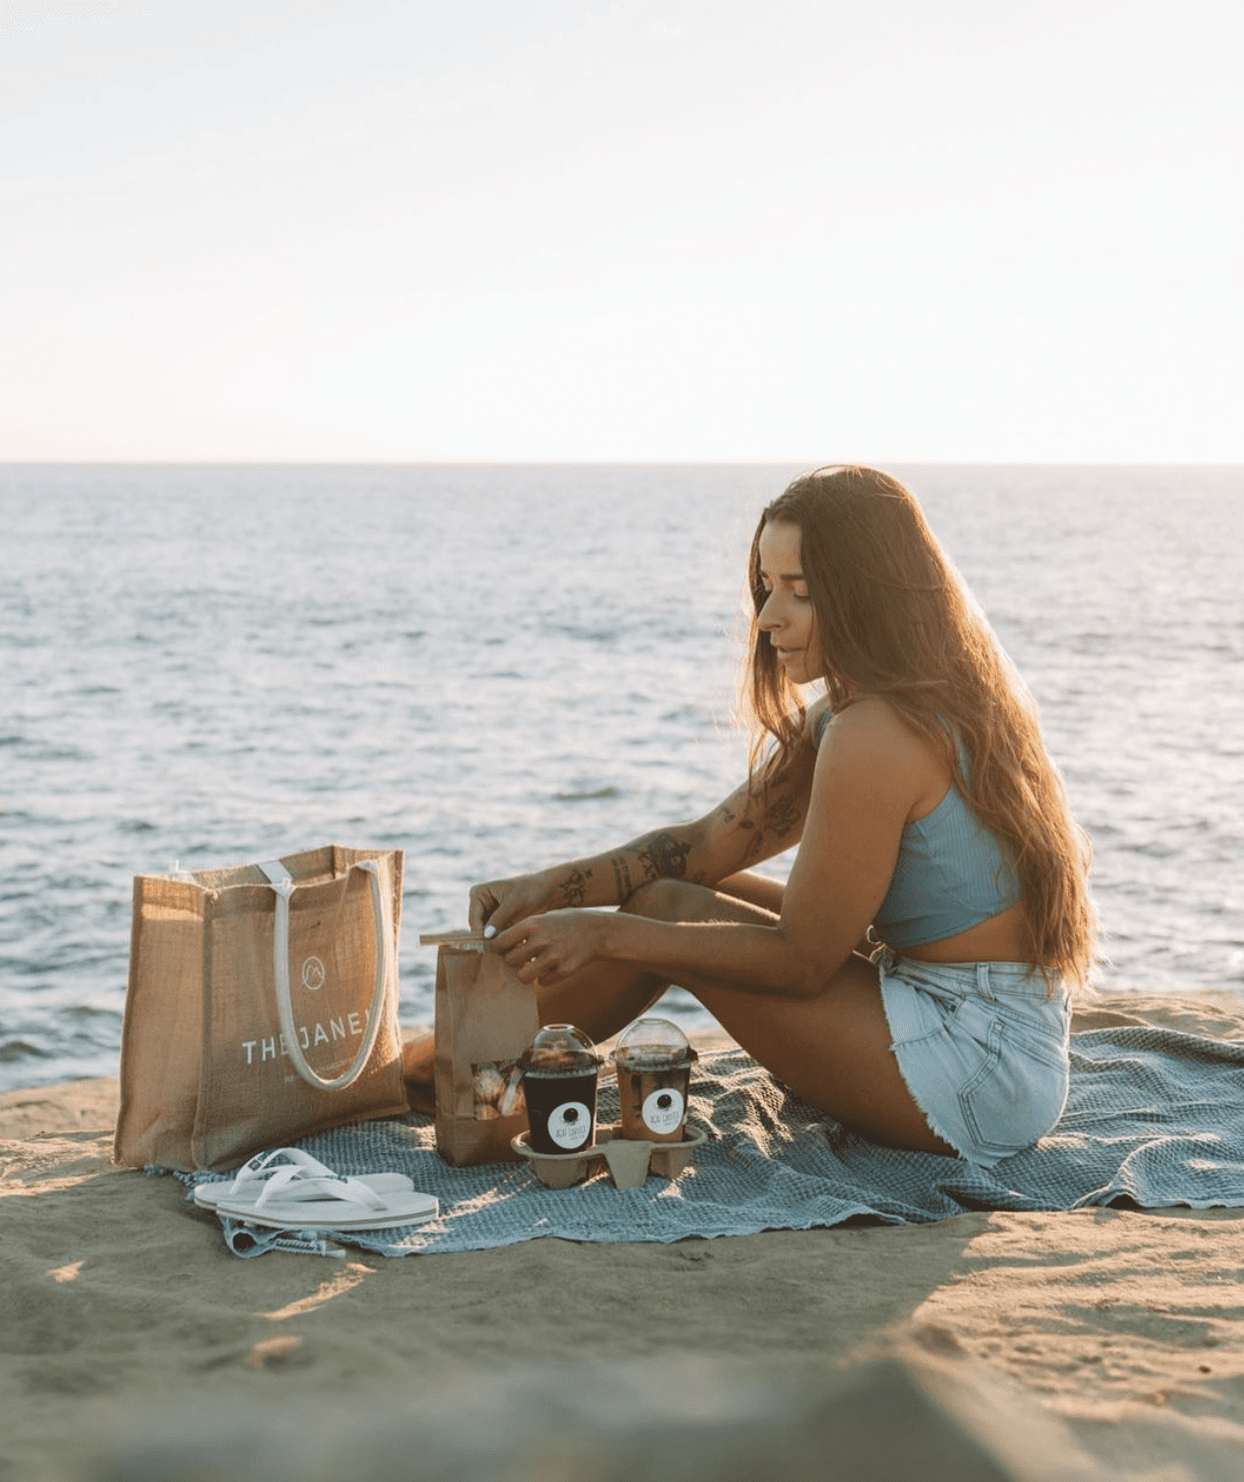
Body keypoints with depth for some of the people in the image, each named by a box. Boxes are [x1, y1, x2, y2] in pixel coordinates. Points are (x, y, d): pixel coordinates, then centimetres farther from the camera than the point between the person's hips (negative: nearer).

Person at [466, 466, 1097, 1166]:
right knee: (699, 893, 15)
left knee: (671, 910, -3)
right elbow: (715, 840, 10)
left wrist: (607, 933, -13)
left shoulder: (876, 736, -21)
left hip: (972, 1070, -10)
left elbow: (802, 961, -17)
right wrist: (554, 886, 0)